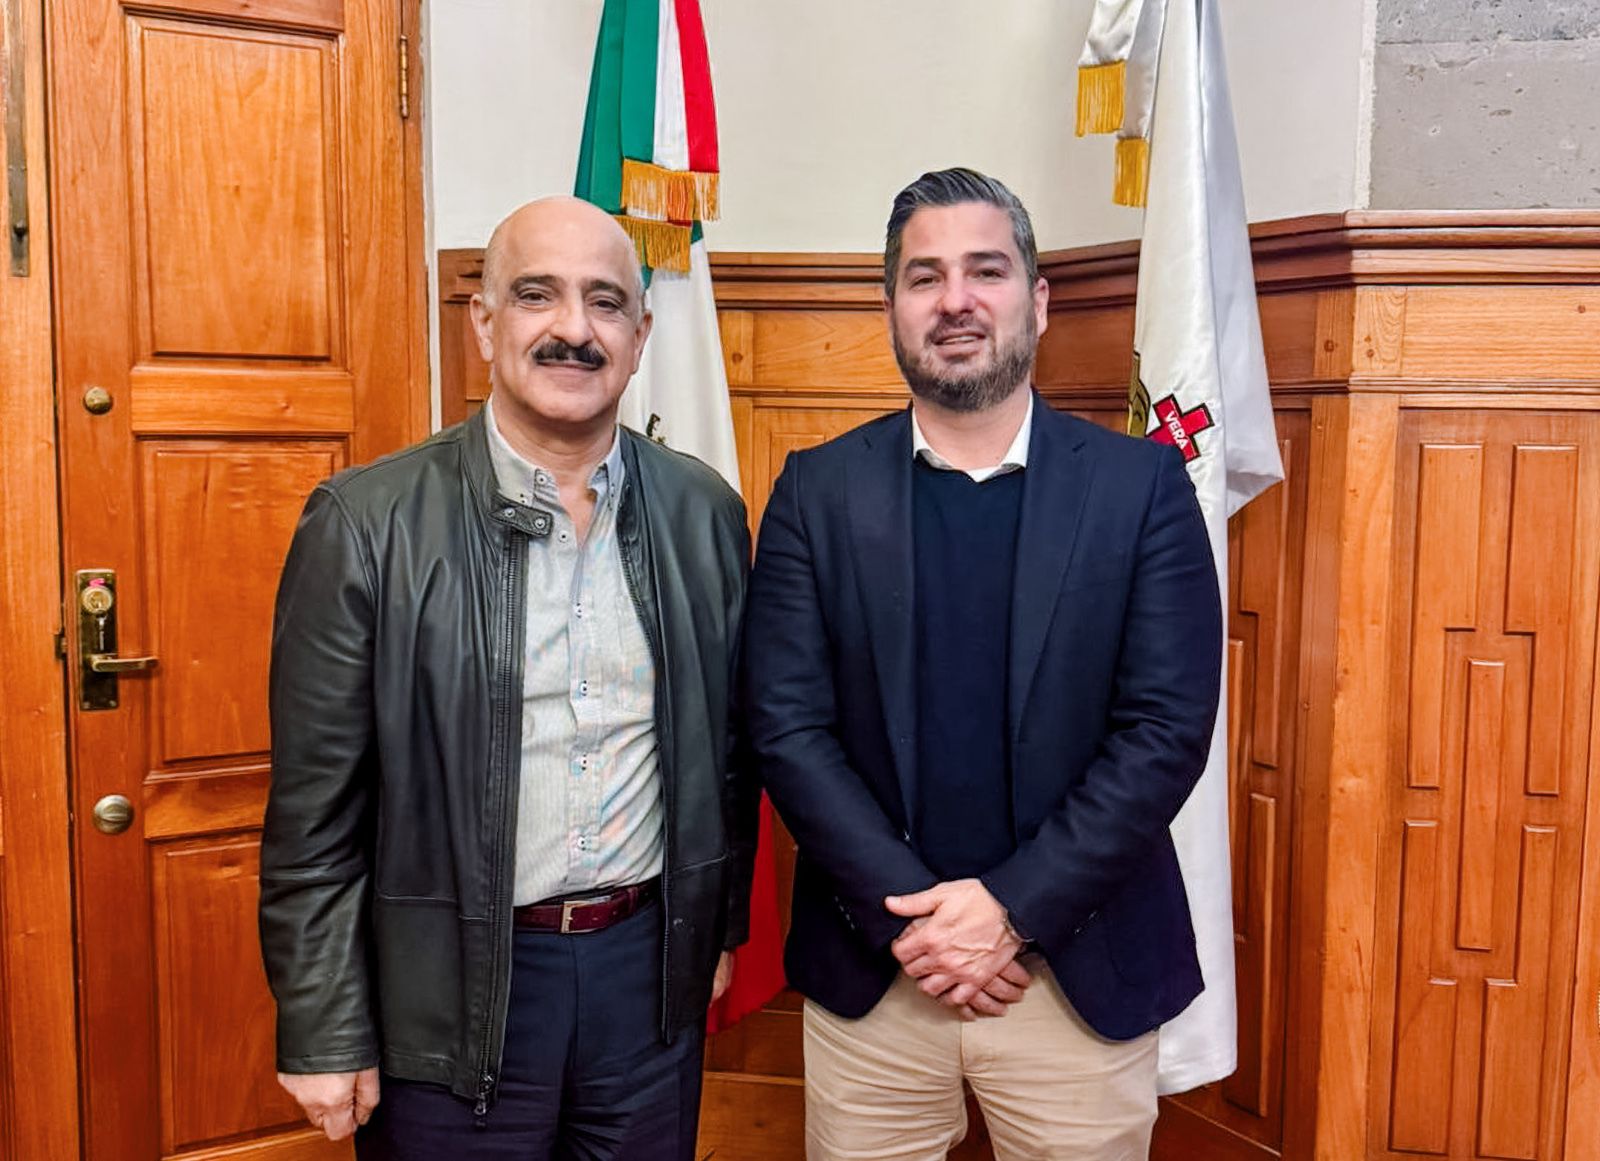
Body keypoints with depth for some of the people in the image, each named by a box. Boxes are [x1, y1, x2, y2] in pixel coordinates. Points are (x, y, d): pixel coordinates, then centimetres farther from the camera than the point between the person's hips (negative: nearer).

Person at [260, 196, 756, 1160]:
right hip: (454, 988, -3)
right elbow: (315, 811, -8)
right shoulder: (366, 524, -11)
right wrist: (325, 1036, -6)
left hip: (652, 969, 3)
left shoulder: (704, 511, -1)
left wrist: (721, 926, 11)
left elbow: (728, 745, 8)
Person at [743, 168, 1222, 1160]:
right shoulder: (818, 489, -1)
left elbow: (1168, 729, -7)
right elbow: (787, 725, -5)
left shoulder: (1143, 484, -3)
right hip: (870, 969, 1)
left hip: (1081, 971, 0)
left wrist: (1014, 908, -13)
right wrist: (909, 915, -13)